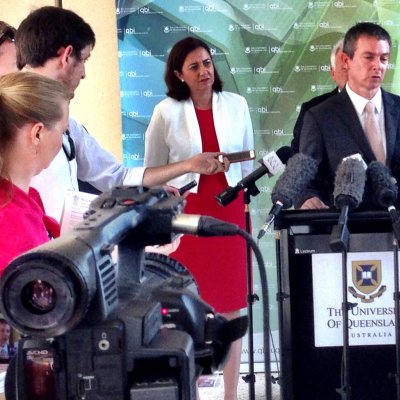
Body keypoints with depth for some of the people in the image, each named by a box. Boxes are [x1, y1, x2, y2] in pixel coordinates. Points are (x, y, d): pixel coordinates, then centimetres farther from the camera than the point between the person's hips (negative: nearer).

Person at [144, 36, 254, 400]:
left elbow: (247, 161, 13)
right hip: (185, 213, -2)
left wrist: (248, 204, 12)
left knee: (231, 304, 6)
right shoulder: (167, 112, -3)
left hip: (229, 210, 2)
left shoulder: (236, 105, 4)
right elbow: (152, 172, 4)